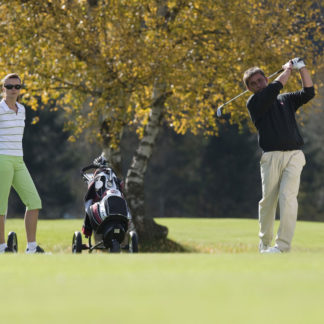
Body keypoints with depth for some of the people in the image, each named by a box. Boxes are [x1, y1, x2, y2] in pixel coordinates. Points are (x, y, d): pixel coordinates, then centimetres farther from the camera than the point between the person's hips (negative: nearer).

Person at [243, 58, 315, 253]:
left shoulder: (286, 99, 21)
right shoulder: (254, 103, 8)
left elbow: (308, 93, 12)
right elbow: (275, 88, -4)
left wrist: (302, 68, 5)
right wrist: (288, 69, 10)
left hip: (294, 155, 1)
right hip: (272, 156, -1)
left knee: (288, 197, -13)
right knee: (268, 200, 0)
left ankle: (283, 244, -16)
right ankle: (264, 243, 15)